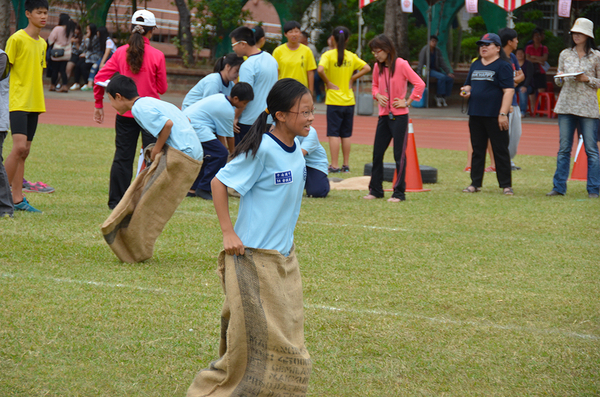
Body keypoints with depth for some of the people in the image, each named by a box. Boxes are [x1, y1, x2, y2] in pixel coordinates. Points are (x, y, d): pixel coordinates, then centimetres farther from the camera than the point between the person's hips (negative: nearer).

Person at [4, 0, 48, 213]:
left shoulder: (42, 43, 14)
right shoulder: (17, 39, -8)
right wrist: (5, 98, -12)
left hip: (34, 104, 7)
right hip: (17, 102, -7)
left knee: (24, 151, 7)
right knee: (19, 147, -17)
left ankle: (18, 199, 9)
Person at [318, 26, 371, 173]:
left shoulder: (328, 55, -9)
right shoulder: (351, 56, 5)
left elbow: (320, 69, -25)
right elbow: (367, 68, 5)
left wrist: (327, 82, -11)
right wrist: (352, 79, 6)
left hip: (334, 100, -4)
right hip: (349, 100, 4)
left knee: (334, 133, -2)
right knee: (346, 135, 11)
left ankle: (334, 165, -4)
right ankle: (346, 165, 15)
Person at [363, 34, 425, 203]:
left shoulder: (401, 65, -11)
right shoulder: (378, 67, 7)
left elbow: (420, 84, -12)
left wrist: (408, 102, -11)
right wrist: (377, 95, 2)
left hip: (399, 115, -6)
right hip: (384, 115, 6)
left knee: (399, 154, -2)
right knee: (377, 153, 7)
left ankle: (399, 192, 2)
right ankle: (375, 190, 17)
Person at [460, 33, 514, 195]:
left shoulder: (503, 66, -6)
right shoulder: (475, 65, 16)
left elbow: (509, 90, -12)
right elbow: (469, 85, 26)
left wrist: (503, 114, -19)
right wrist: (466, 91, 1)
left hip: (494, 115, -6)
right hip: (475, 115, 7)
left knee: (500, 150, -1)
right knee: (477, 150, 10)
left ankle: (506, 185, 4)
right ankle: (475, 183, 16)